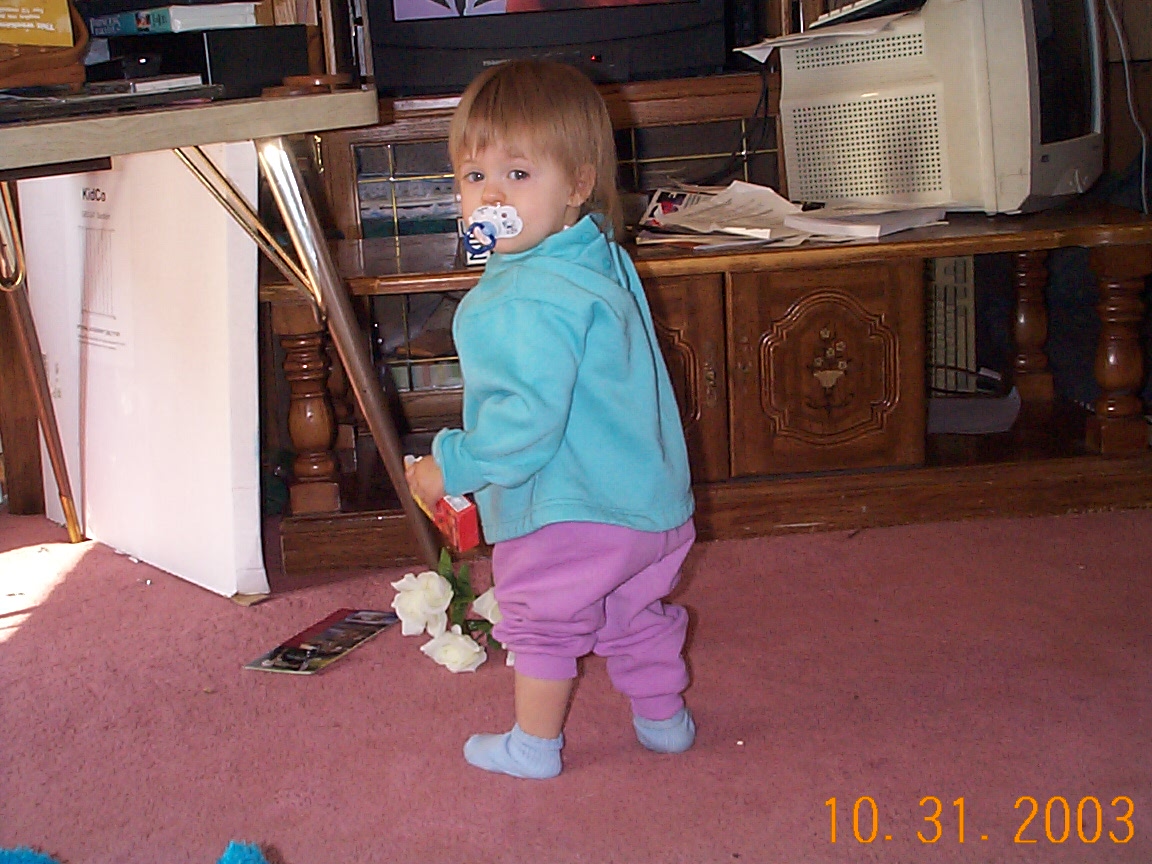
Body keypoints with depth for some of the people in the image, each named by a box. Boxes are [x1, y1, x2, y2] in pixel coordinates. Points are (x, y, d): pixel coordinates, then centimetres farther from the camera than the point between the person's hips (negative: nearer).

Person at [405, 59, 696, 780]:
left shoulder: (534, 301, -27)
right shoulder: (604, 259, 5)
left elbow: (528, 417, -30)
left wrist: (452, 465, -18)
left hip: (569, 510, -9)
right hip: (648, 499, 9)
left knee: (541, 617, 12)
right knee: (634, 611, 25)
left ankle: (534, 744, 28)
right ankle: (664, 718, 41)